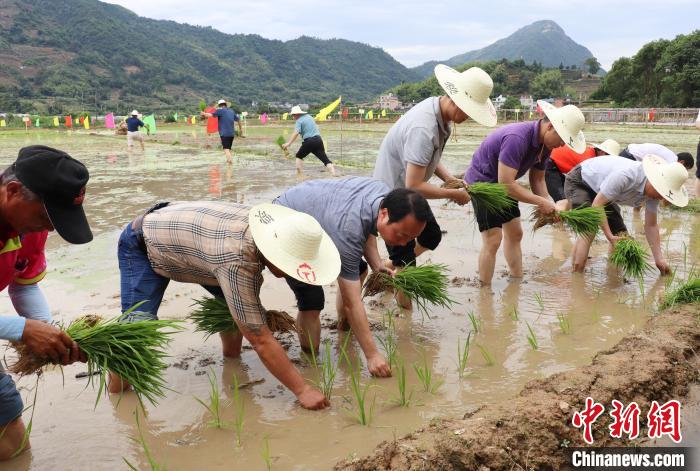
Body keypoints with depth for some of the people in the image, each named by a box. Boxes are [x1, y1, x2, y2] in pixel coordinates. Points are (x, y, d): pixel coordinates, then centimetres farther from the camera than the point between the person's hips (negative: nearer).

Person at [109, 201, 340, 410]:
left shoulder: (269, 222, -22)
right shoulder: (236, 263, -43)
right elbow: (260, 341, -37)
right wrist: (302, 390, -33)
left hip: (180, 227, 7)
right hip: (142, 244, -7)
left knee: (239, 307, -2)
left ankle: (231, 356, 20)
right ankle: (115, 392, -5)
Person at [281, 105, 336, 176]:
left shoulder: (299, 121, -4)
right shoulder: (309, 116, 18)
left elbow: (296, 133, -19)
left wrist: (288, 143, -24)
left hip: (309, 141, -5)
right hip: (318, 139, 5)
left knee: (299, 156, 17)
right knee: (325, 159, 0)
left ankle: (299, 174, 10)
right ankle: (333, 174, -15)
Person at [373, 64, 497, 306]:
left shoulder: (438, 109, -3)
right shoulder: (423, 129, -33)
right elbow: (414, 186, -32)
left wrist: (450, 179, -2)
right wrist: (453, 194, -19)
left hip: (407, 193, 10)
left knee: (432, 237, 24)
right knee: (404, 266, -1)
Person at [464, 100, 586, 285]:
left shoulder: (545, 143, -3)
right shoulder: (517, 138, -33)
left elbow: (537, 180, 5)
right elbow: (506, 183, -34)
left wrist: (549, 206, -13)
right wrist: (541, 202, -27)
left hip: (503, 184, 9)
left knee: (515, 234, 12)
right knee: (493, 239, -13)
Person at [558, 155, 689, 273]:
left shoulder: (654, 191, -15)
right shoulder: (625, 176, -40)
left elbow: (651, 225, -6)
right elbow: (597, 205, -33)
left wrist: (659, 259, -11)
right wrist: (610, 237, -35)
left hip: (598, 190, 8)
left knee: (621, 234, 2)